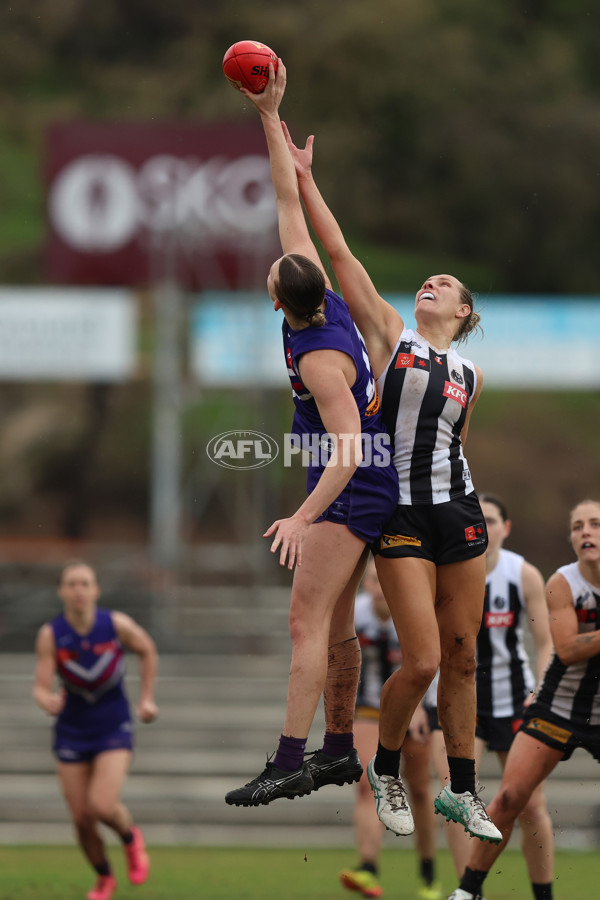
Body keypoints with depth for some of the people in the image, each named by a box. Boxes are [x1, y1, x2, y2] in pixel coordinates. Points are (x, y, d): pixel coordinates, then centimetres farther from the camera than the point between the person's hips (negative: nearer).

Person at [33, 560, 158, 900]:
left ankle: (131, 837, 16)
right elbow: (41, 687, -18)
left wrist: (147, 698, 5)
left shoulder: (117, 625, -15)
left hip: (114, 729, -2)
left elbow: (147, 650, 5)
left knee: (102, 806, -20)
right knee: (81, 818, 2)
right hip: (72, 732, 2)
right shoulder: (50, 635, -16)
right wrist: (47, 701, -41)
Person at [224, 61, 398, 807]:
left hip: (351, 489, -10)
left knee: (307, 620, -15)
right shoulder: (324, 296, -2)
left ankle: (288, 764, -22)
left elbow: (347, 450, -30)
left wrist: (304, 517, -40)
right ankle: (339, 752, 20)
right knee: (336, 625, 14)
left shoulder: (319, 359, -24)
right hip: (362, 487, 10)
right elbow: (290, 203, 5)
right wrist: (269, 117, 6)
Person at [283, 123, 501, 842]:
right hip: (402, 514, -4)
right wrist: (303, 175, -5)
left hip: (459, 512, 4)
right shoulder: (390, 336, 3)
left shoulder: (471, 375, 12)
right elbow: (339, 252, -2)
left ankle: (461, 791, 19)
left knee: (461, 656, 8)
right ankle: (385, 769, 14)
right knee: (422, 661, -10)